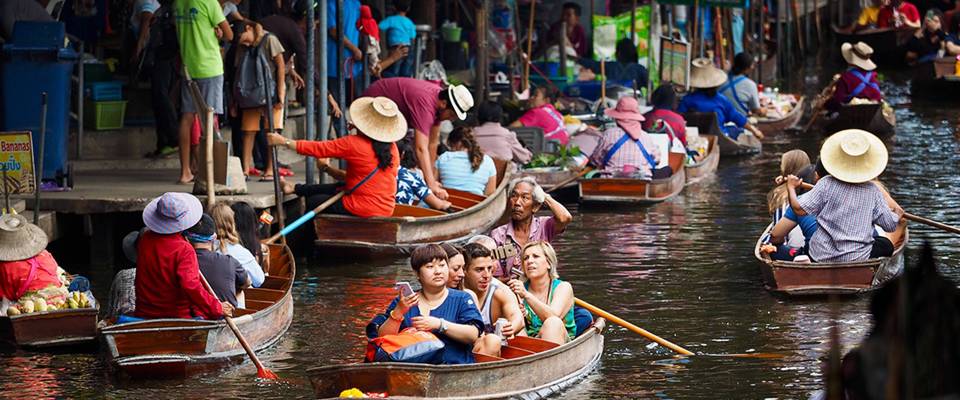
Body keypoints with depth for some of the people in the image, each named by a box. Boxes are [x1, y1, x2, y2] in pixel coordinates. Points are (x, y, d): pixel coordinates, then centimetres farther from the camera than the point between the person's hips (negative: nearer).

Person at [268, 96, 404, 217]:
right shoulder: (392, 148, 0)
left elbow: (317, 149, -12)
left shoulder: (353, 144, -18)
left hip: (362, 209, -7)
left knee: (313, 202, 17)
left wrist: (284, 141, -1)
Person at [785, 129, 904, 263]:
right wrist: (898, 214, 24)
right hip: (857, 258, -2)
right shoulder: (873, 191, -4)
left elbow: (799, 209, -9)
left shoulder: (826, 184, -8)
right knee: (887, 245, 23)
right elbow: (890, 226, 0)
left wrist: (791, 187, 8)